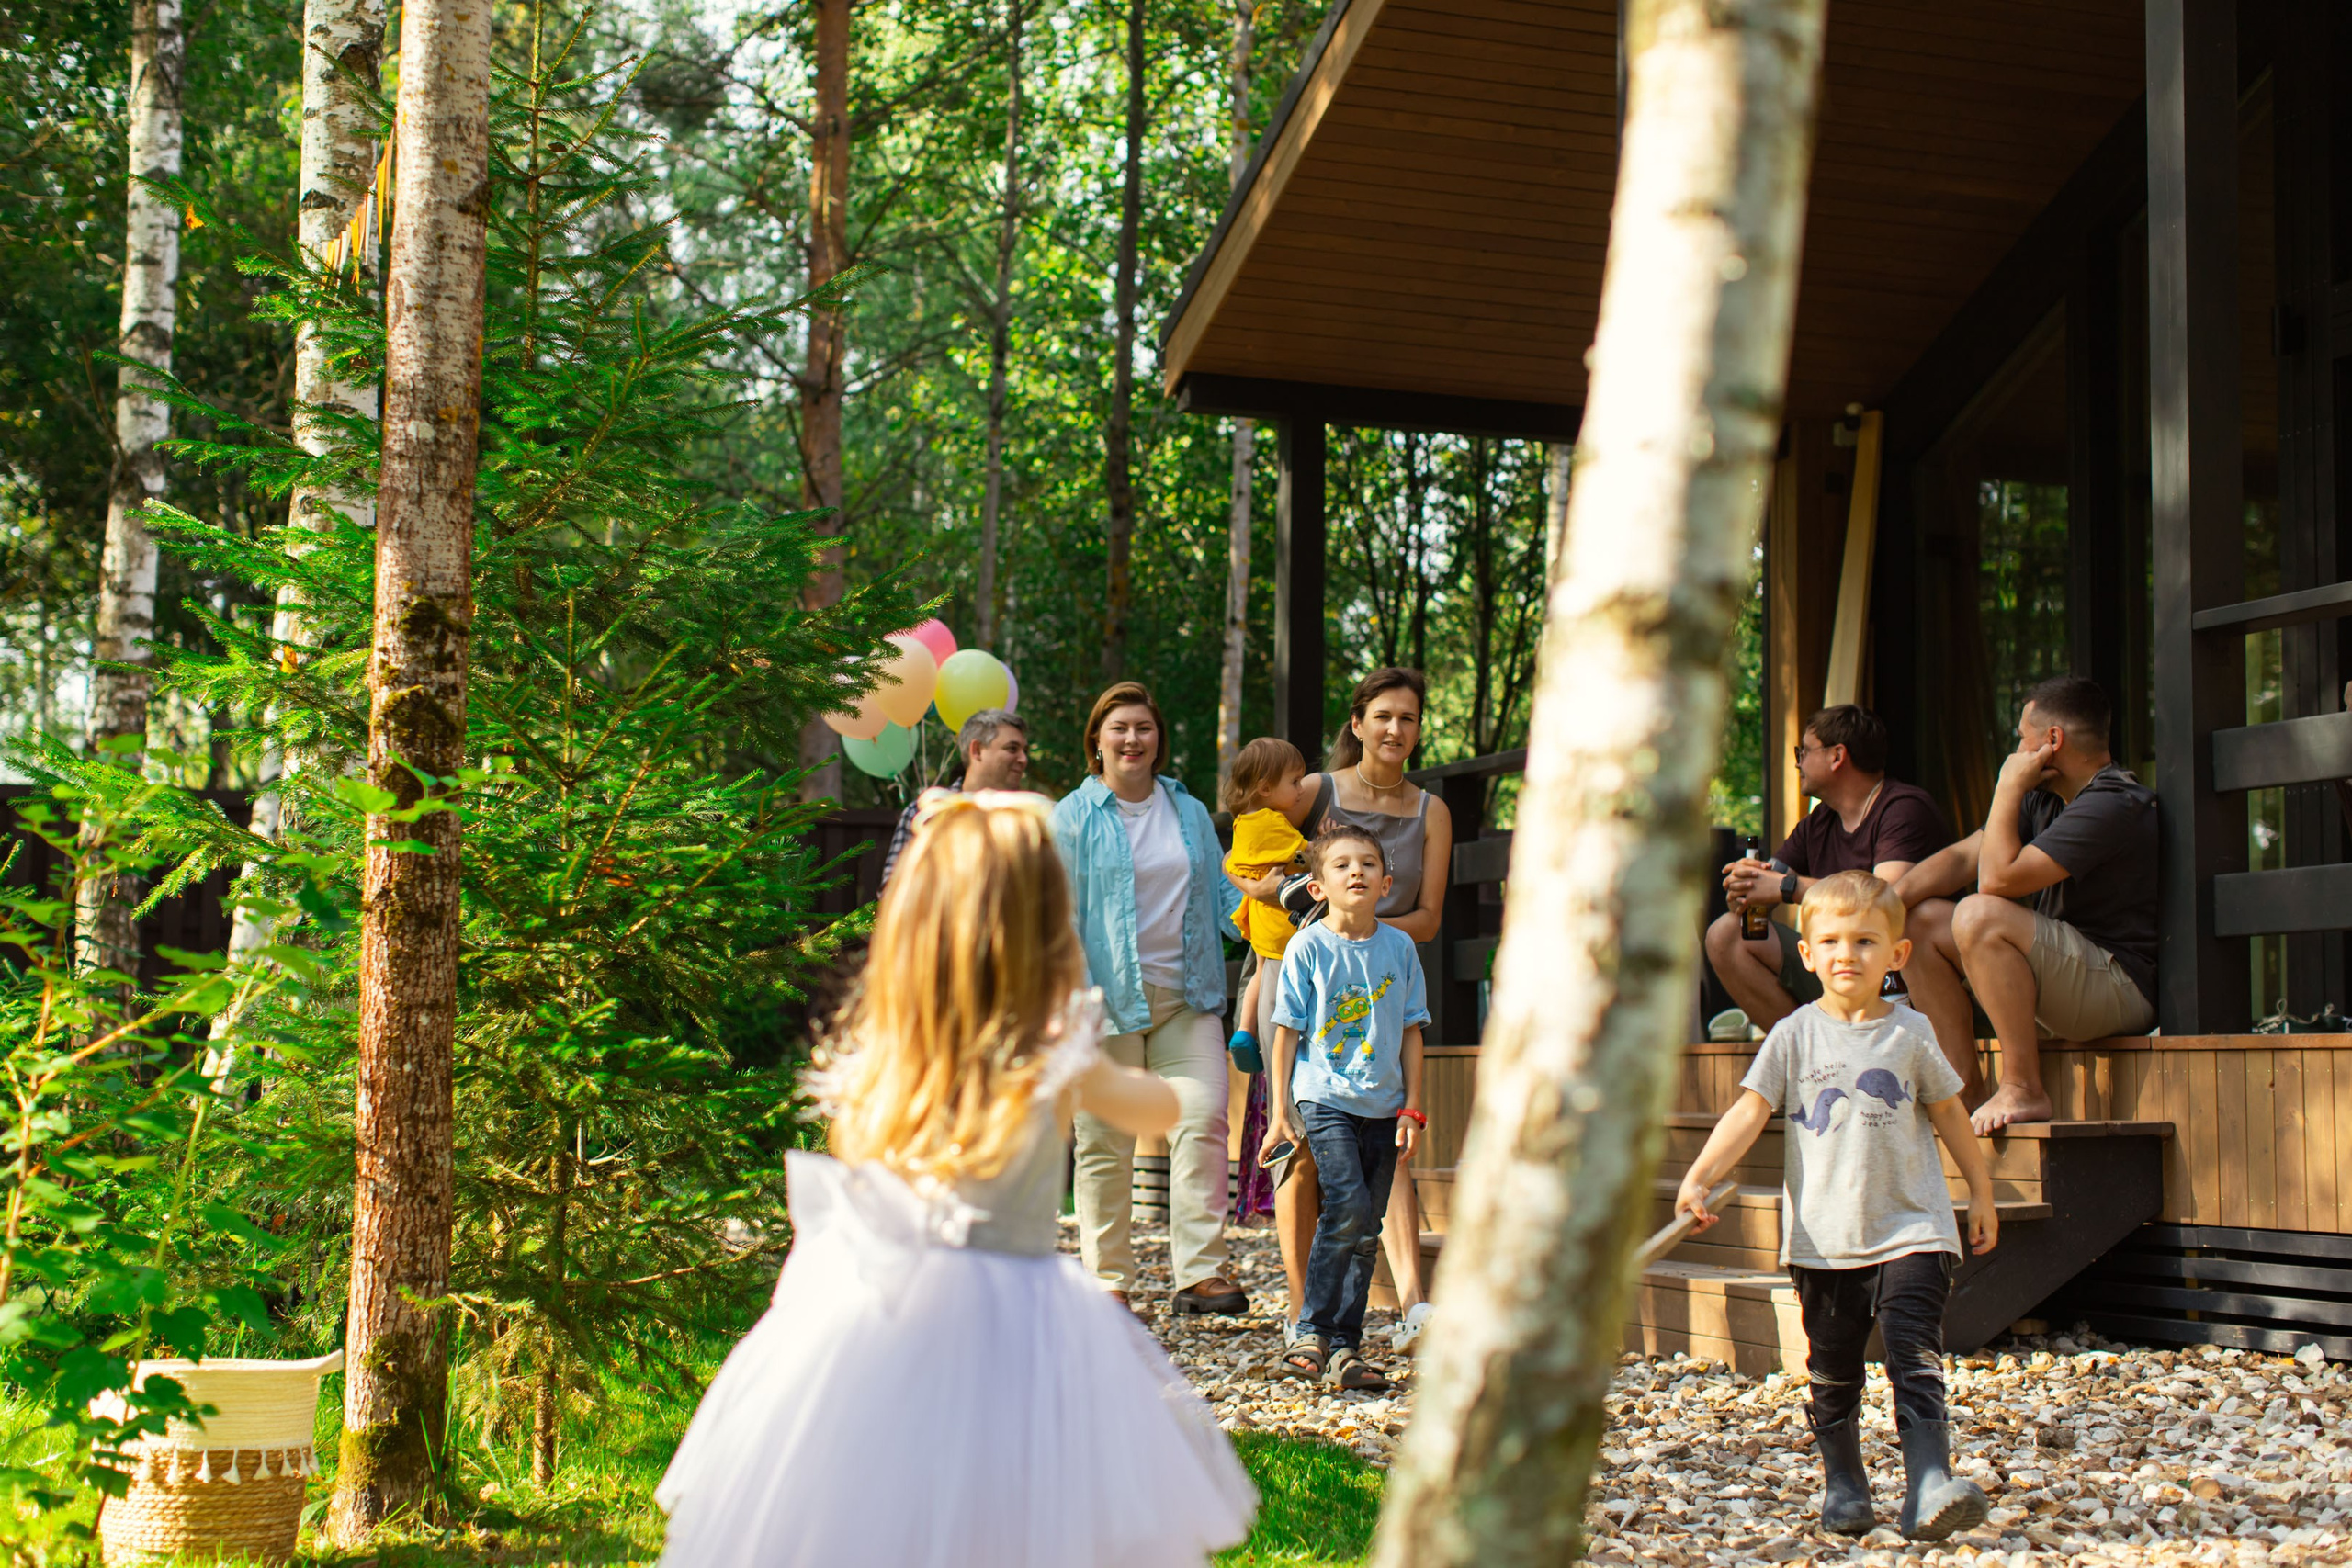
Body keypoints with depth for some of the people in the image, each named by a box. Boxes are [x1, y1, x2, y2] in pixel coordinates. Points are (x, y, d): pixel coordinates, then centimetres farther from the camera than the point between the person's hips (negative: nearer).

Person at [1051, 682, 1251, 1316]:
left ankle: (1200, 1272, -8)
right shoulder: (1073, 818, 2)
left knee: (1202, 1121, -10)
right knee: (1105, 1141, 1)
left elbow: (1218, 893, 20)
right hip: (1109, 1001, -3)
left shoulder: (1190, 812, 15)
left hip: (1187, 1000, 3)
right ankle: (1109, 1280, 11)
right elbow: (1059, 913, -2)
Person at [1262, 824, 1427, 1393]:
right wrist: (1281, 1111, -1)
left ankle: (1343, 1346, 13)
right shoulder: (1308, 947, -3)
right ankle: (1312, 1330, -8)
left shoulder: (1399, 947, 6)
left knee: (1365, 1231, 5)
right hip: (1324, 1097, -4)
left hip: (1383, 1106, 4)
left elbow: (1411, 1031, 11)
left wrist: (1412, 1109, 6)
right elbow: (1287, 1031, 0)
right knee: (1348, 1206, -20)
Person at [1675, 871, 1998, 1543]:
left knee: (1916, 1360, -12)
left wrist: (1981, 1193, 19)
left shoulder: (1910, 1034, 3)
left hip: (1908, 1230, -1)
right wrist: (1698, 1179, -15)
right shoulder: (1795, 1036, 1)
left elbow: (1949, 1115, 15)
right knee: (1833, 1372, 9)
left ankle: (1929, 1487, -18)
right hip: (1824, 1238, 1)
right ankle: (1844, 1485, 23)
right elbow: (1748, 1112, -4)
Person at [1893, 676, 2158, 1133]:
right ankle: (1965, 1088, 0)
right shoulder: (2044, 799, 13)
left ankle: (2024, 1091, -22)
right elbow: (1960, 858, 11)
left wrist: (2009, 788, -12)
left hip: (2124, 988, -10)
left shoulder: (2112, 804, -18)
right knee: (1923, 921, 6)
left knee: (1980, 915, -29)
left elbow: (1997, 878, -24)